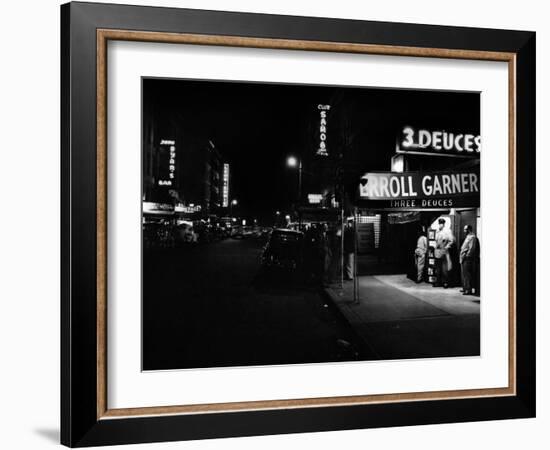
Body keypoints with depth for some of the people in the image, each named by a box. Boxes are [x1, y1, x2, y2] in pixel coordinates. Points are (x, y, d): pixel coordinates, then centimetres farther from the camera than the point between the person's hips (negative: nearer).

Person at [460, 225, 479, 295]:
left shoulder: (472, 237, -12)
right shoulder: (467, 237, 20)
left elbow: (472, 248, -20)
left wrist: (466, 256, -18)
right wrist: (462, 256, 16)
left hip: (468, 259, -11)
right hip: (464, 259, 11)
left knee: (467, 275, -10)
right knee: (464, 274, 14)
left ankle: (468, 290, -9)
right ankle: (465, 288, 22)